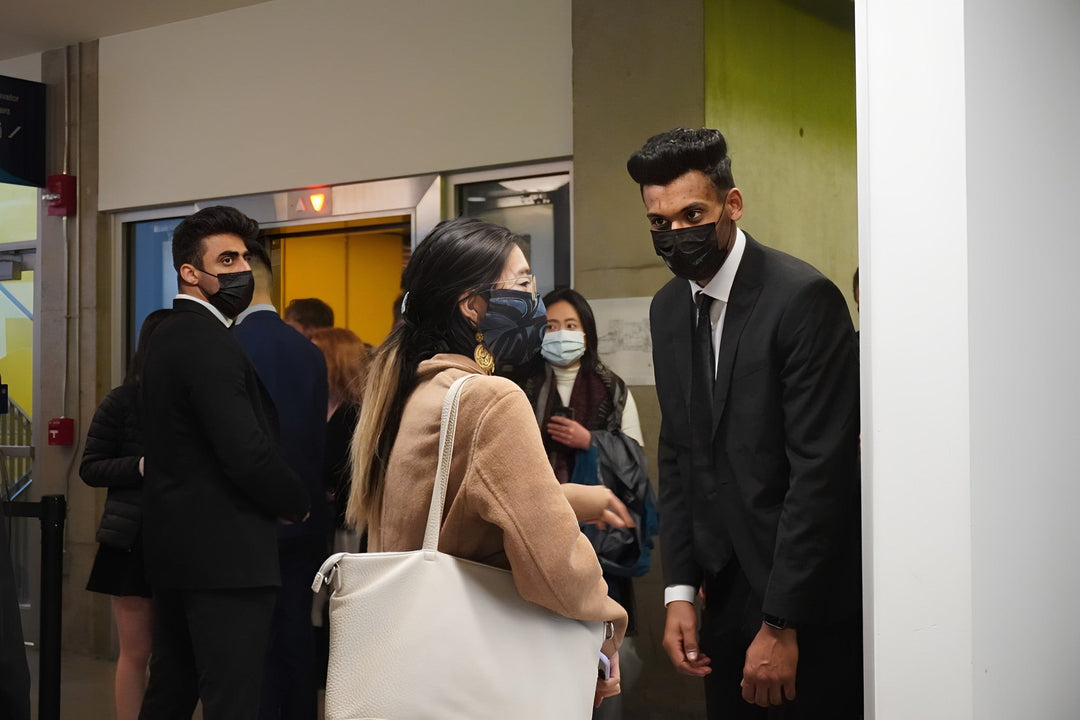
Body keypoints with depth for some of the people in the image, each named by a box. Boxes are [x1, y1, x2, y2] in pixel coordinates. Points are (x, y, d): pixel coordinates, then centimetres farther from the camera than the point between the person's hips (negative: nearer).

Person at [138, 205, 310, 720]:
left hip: (174, 544, 10)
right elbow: (249, 453, -23)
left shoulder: (167, 337, 15)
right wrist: (299, 504, -5)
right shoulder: (209, 343, -16)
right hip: (225, 552, -10)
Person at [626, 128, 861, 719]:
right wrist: (679, 591, 4)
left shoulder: (803, 297, -16)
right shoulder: (668, 309, 7)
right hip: (727, 592, 6)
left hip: (810, 603, -6)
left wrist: (780, 624, -18)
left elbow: (820, 467, -19)